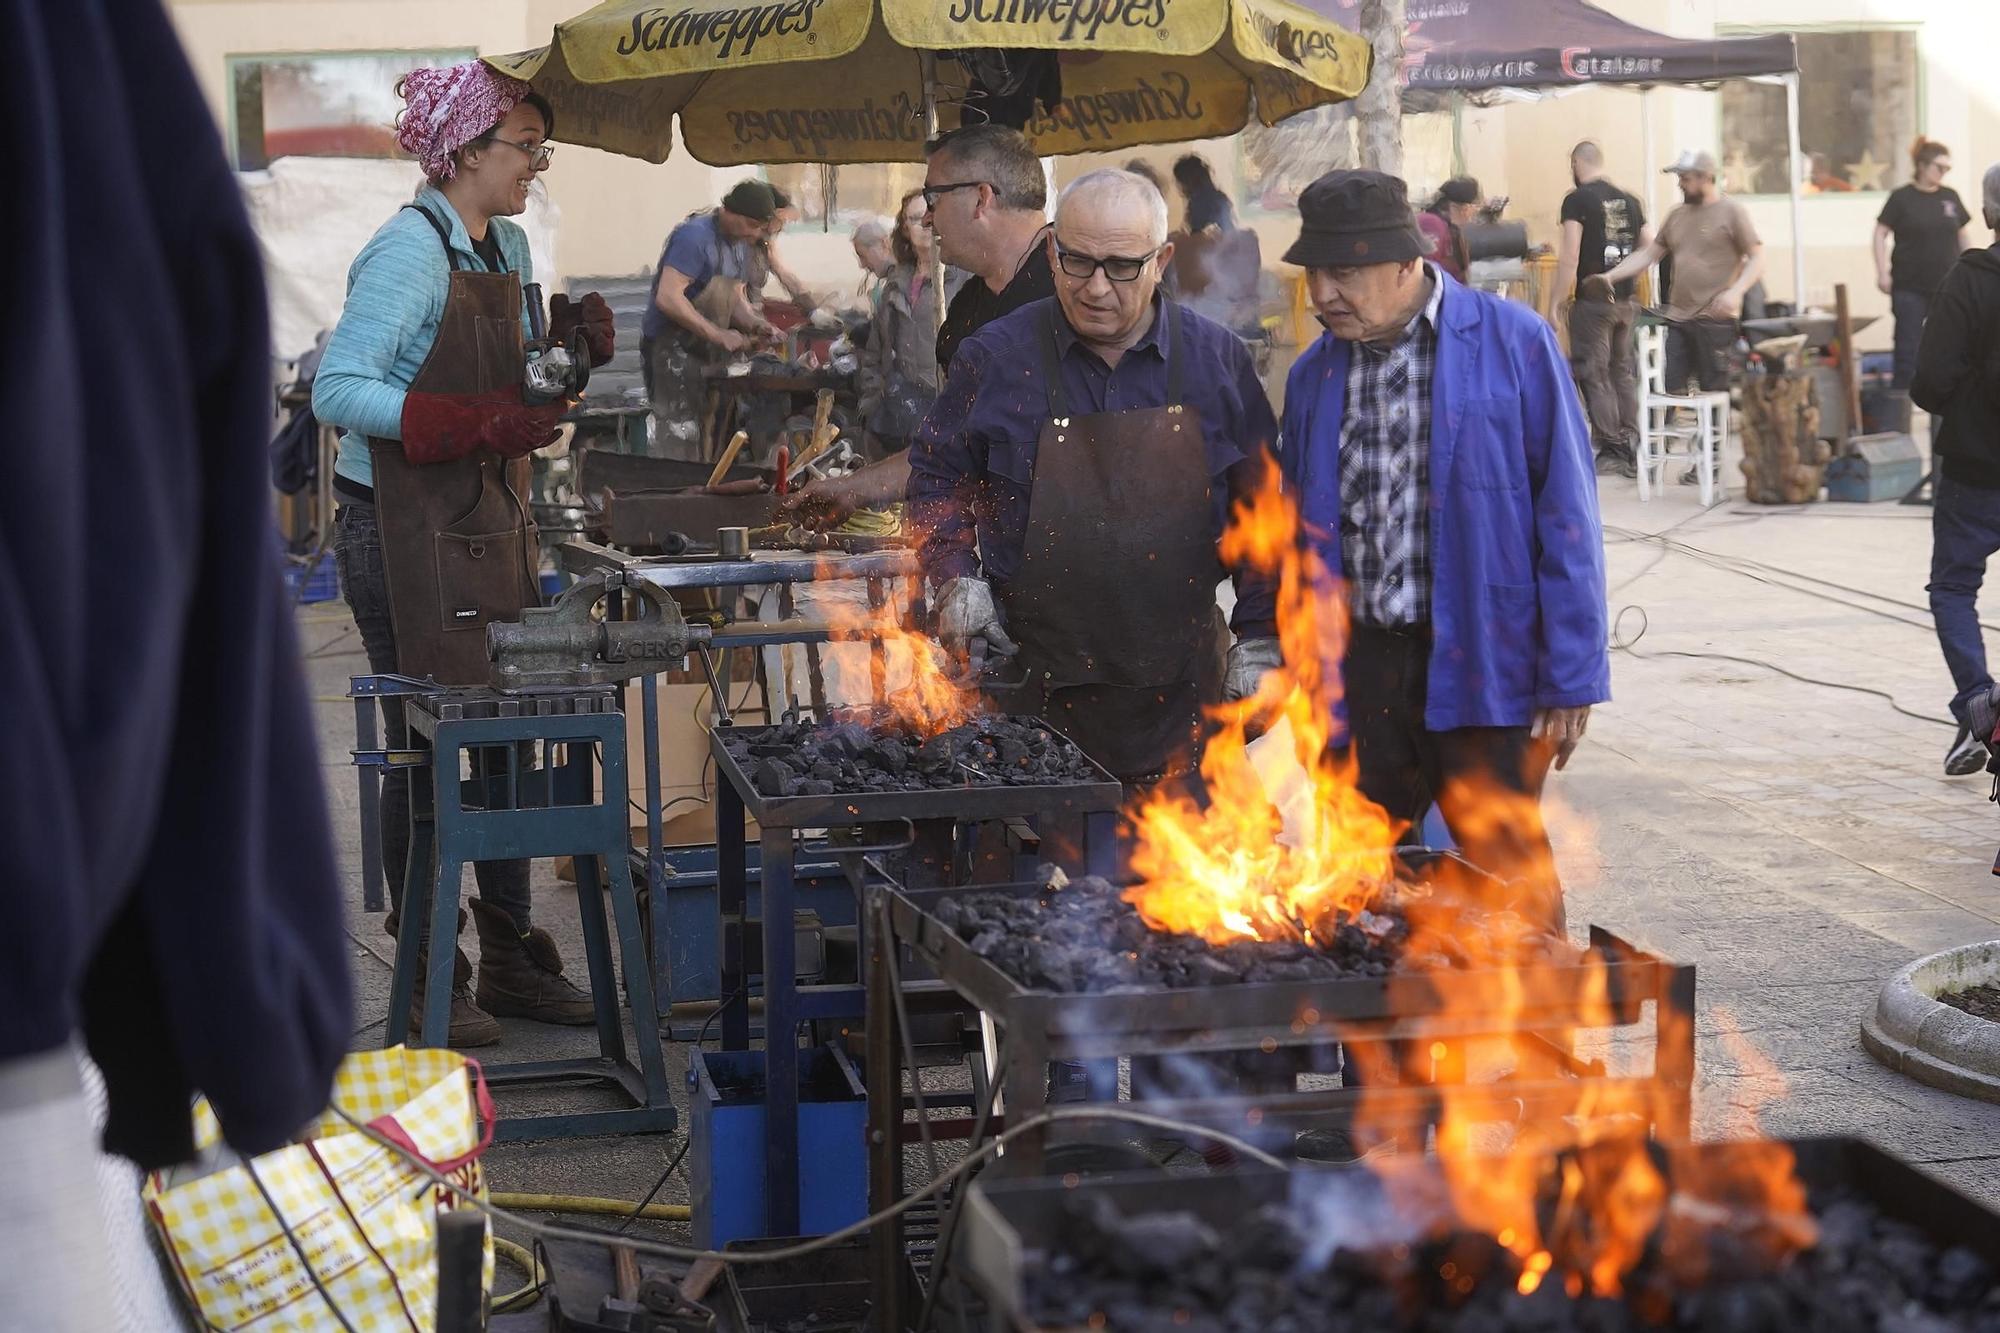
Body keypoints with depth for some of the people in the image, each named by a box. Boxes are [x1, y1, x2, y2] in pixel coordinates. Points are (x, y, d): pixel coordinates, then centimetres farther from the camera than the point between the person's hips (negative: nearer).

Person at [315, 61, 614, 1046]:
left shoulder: (509, 247, 11)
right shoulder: (408, 251, -15)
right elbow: (337, 391, -21)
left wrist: (572, 346, 2)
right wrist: (476, 424, -28)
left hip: (494, 526, 8)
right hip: (404, 532, -8)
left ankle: (512, 963, 22)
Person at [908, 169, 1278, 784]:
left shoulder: (1216, 358, 3)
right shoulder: (996, 357, 0)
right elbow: (937, 476, 12)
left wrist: (1259, 639, 5)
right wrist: (956, 579, -3)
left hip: (1180, 682, 1)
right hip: (1034, 680, -1)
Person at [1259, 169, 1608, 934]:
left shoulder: (1514, 344, -5)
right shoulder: (1314, 376, 10)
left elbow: (1565, 514, -6)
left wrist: (1571, 675, -9)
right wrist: (1275, 653, 8)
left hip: (1482, 662, -5)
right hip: (1359, 666, 5)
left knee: (1507, 878, -1)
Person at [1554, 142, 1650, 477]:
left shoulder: (1578, 200, -8)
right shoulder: (1628, 201, 11)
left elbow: (1569, 255, -16)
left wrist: (1562, 297, -11)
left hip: (1592, 300, -6)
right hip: (1625, 299, 6)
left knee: (1593, 373, 1)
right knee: (1623, 371, 14)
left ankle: (1612, 448, -2)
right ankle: (1631, 451, 15)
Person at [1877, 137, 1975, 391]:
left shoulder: (1950, 197, 7)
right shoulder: (1901, 198, -4)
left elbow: (1964, 234, 15)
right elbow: (1881, 234, -2)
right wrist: (1882, 272, -10)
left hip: (1946, 287, 4)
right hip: (1910, 289, -4)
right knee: (1908, 350, -2)